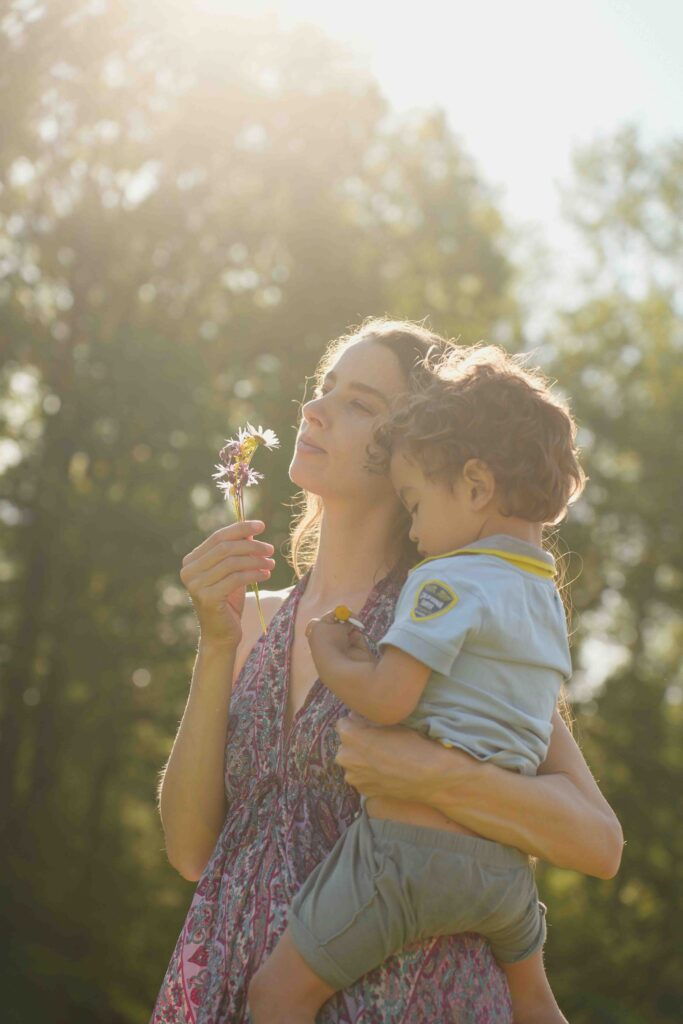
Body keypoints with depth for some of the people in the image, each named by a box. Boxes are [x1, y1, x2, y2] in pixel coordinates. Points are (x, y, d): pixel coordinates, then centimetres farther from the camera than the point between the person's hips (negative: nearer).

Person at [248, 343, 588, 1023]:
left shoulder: (449, 580, -11)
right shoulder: (545, 598, 15)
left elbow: (386, 699, -20)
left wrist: (329, 654, 0)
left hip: (409, 845, -8)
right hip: (504, 862, 9)